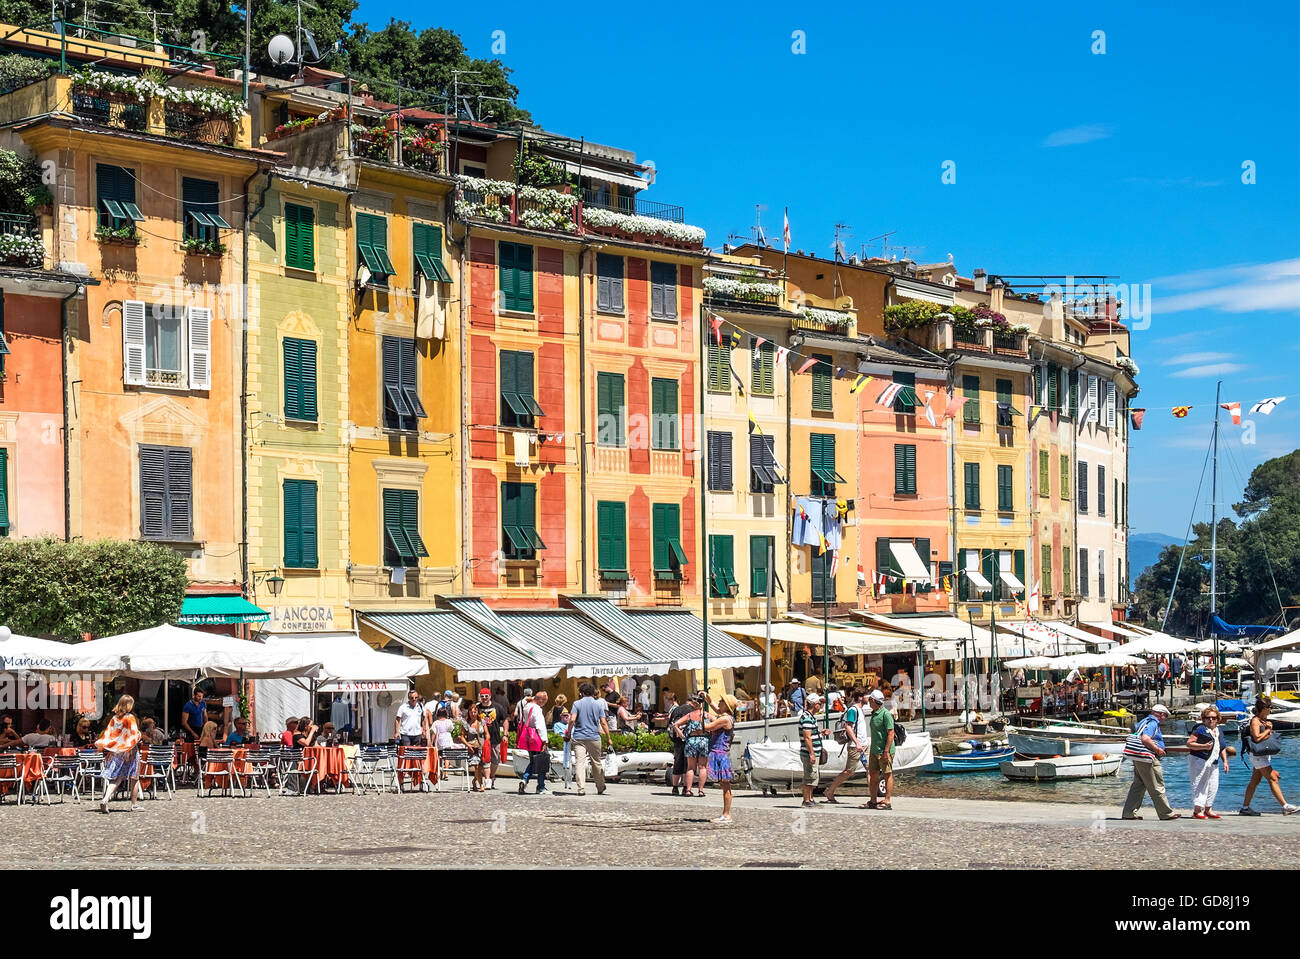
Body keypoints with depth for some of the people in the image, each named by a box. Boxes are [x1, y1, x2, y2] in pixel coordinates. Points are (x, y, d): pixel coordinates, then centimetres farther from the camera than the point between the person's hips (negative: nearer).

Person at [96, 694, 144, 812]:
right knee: (134, 778, 8)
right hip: (130, 751, -5)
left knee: (116, 778, 6)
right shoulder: (130, 717, -10)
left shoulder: (114, 718, 6)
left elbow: (108, 734, 5)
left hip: (116, 752, 5)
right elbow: (134, 734, -14)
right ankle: (134, 805, 14)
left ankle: (105, 799, -13)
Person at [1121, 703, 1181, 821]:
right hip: (1147, 758, -10)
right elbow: (1145, 739, -26)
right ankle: (1166, 813, 5)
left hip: (1138, 758, 10)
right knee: (1157, 788, -2)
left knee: (1138, 785, 12)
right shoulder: (1153, 723, -13)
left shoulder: (1144, 721, 17)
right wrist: (1157, 749, -16)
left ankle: (1129, 813, 10)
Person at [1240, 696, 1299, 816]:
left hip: (1263, 754, 10)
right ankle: (1285, 807, -12)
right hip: (1257, 755, -10)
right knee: (1273, 779, -11)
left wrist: (1270, 728, 1)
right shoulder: (1255, 720, -13)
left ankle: (1245, 808, 13)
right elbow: (1257, 738, -23)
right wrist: (1268, 730, -11)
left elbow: (1270, 735, 21)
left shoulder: (1264, 720, 16)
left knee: (1255, 781, 10)